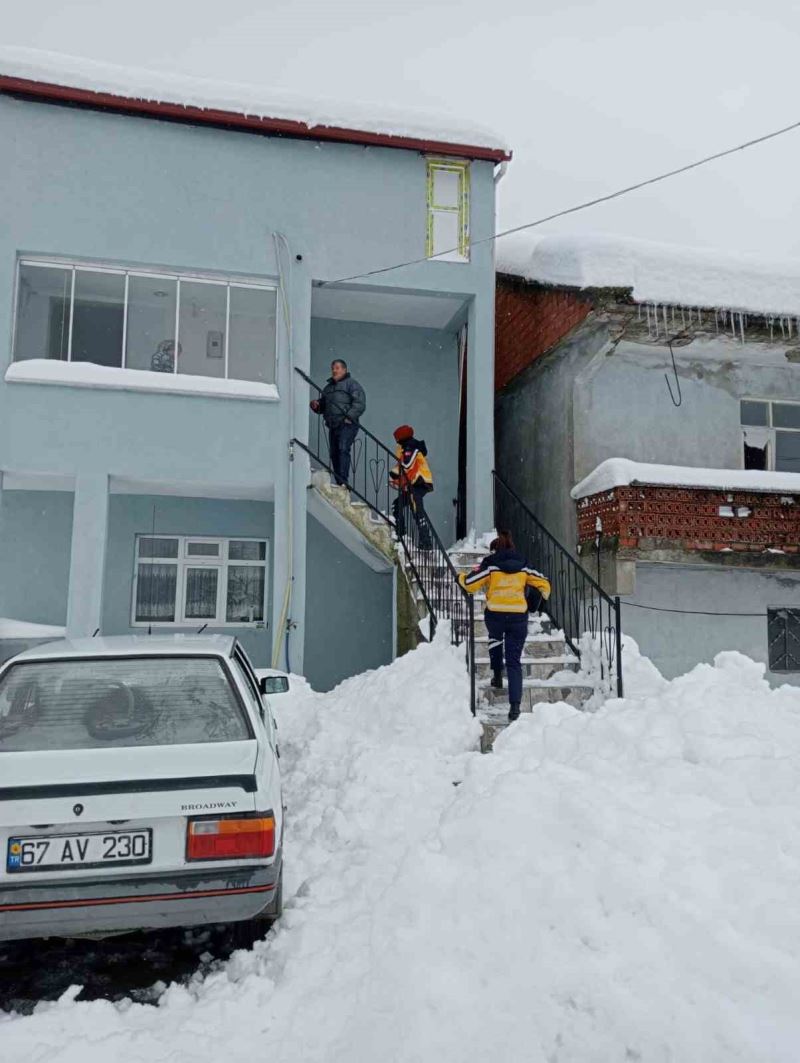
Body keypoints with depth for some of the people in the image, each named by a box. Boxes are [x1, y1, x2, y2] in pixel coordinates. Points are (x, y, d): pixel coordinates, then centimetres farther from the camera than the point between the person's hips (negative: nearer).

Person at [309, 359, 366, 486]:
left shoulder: (352, 384, 2)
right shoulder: (328, 387, 25)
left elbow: (360, 403, -10)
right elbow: (323, 406, 31)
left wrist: (349, 417, -19)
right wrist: (316, 405, 8)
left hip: (347, 425, -7)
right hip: (333, 426, 7)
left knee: (343, 449, -19)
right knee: (334, 453, 5)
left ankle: (343, 482, -26)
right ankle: (338, 483, 11)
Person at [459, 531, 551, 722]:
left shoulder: (490, 564, 0)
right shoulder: (523, 565, 11)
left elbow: (470, 584, -6)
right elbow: (543, 583, 17)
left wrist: (461, 577, 16)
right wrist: (544, 595, 38)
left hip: (495, 615, -2)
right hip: (518, 617, 2)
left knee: (495, 638, 35)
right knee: (514, 662, 5)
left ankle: (497, 675, 27)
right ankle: (515, 704, -6)